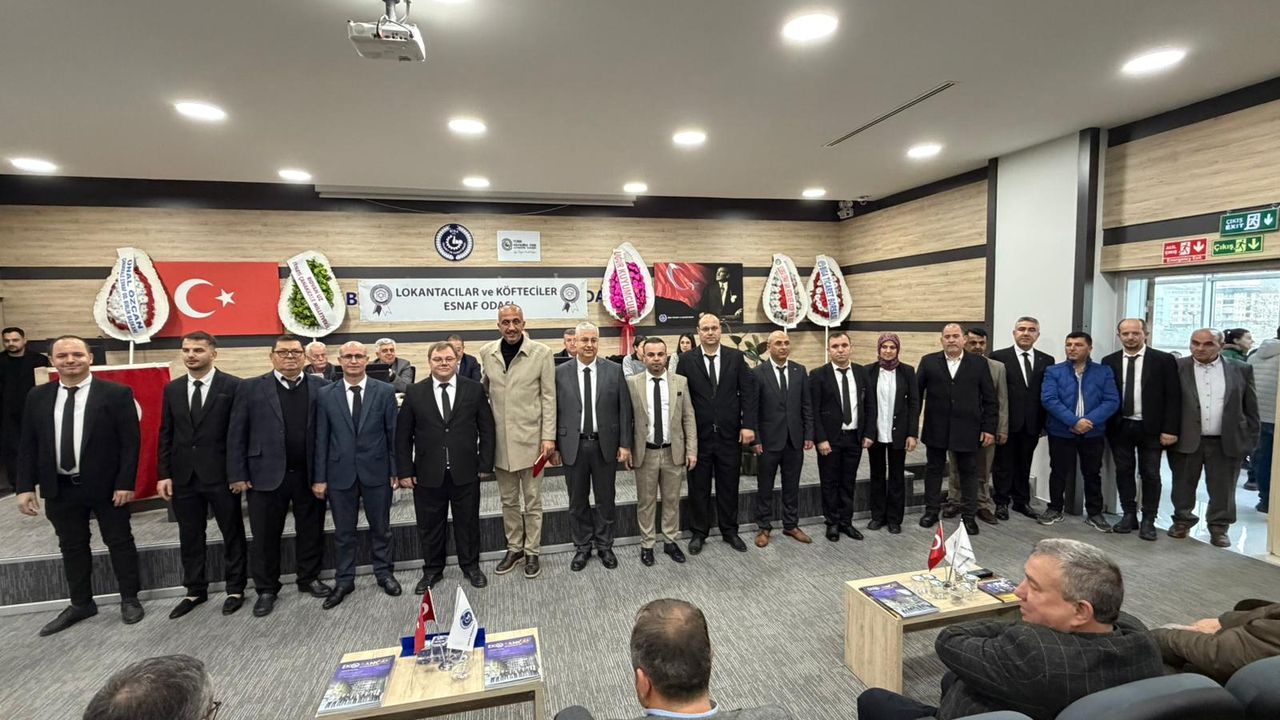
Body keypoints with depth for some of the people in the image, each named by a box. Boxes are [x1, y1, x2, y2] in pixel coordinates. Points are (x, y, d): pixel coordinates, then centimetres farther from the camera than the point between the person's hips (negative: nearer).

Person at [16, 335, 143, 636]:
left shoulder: (116, 393, -9)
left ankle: (129, 599, 24)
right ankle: (81, 604, 32)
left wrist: (125, 483, -15)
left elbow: (130, 441, -11)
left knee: (119, 542, 8)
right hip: (59, 488, 4)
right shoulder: (37, 397, 5)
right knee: (72, 547, 16)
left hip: (106, 486, -4)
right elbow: (27, 446, 8)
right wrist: (25, 486, 1)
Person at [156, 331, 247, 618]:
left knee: (232, 534, 8)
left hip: (221, 475, -4)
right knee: (190, 537, 15)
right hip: (183, 476, 5)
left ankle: (235, 589, 23)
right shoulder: (172, 389, 8)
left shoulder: (232, 386, -7)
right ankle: (195, 590, 31)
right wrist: (164, 474, 3)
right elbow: (165, 435, 9)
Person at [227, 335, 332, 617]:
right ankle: (266, 589, 27)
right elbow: (236, 435, 1)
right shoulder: (251, 388, 0)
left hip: (310, 474, 1)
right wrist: (237, 475, -3)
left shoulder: (321, 387, 1)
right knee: (265, 536, 10)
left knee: (311, 531, 13)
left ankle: (309, 578, 31)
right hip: (266, 474, 0)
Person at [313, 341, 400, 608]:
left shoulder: (384, 391, -3)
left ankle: (384, 573, 31)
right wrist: (319, 477, 0)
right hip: (340, 472, 1)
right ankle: (344, 580, 30)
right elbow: (321, 439, 1)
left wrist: (395, 471, -3)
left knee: (380, 527, 13)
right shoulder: (325, 394, 1)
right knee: (343, 531, 13)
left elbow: (393, 433, -1)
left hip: (376, 471, -1)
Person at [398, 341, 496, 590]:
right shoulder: (415, 393, 1)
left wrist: (485, 464, -3)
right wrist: (405, 471, -1)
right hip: (428, 474, 1)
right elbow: (403, 435, 3)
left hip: (465, 472, -1)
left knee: (468, 522, 13)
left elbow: (486, 429, 0)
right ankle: (432, 570, 33)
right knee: (429, 525, 13)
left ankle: (471, 566, 32)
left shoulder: (474, 389, -1)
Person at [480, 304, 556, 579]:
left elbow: (549, 397, -6)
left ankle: (532, 551, 25)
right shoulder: (486, 352, 2)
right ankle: (514, 548, 32)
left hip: (530, 438, -3)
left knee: (532, 500, 9)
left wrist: (548, 436, -9)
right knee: (508, 500, 15)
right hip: (500, 440, 3)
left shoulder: (541, 353, -7)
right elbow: (483, 391, 12)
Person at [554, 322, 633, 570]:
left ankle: (604, 546, 30)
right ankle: (582, 547, 30)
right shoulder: (560, 373, -1)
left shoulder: (614, 371, -1)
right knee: (578, 501, 12)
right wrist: (554, 446, -1)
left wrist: (625, 444, -4)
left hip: (605, 445, 0)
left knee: (605, 500, 12)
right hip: (573, 445, 0)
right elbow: (554, 412, 1)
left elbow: (624, 409, -1)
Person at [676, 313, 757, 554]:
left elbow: (748, 392, 0)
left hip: (730, 434, 1)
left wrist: (748, 425, -7)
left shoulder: (736, 357, 2)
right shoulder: (687, 360, -3)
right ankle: (698, 533, 27)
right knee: (699, 487, 11)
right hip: (698, 434, -1)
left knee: (729, 486, 13)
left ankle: (730, 531, 31)